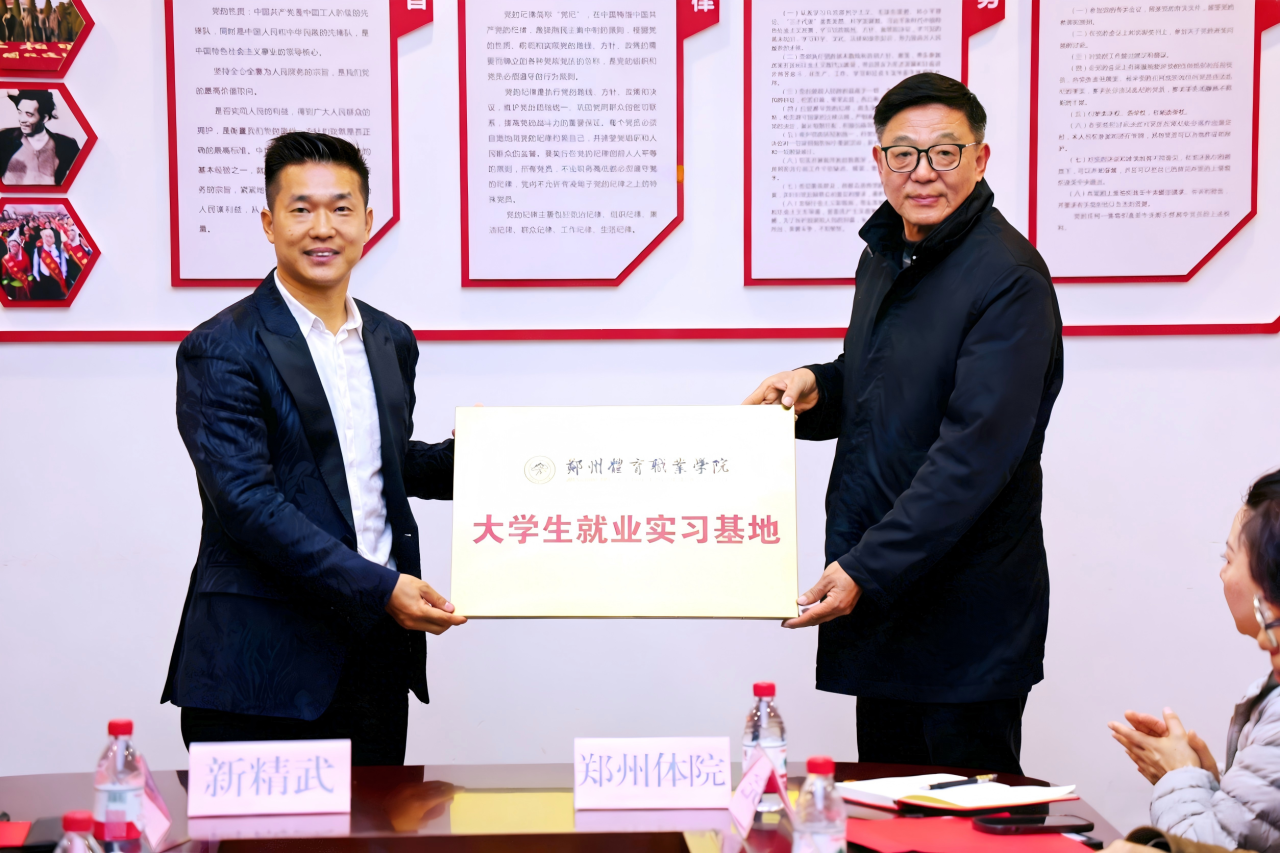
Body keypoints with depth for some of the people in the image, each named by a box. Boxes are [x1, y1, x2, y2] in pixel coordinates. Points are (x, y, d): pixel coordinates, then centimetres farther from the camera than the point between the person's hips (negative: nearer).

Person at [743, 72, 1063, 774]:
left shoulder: (1009, 279, -16)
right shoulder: (884, 255, 13)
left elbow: (976, 453, -23)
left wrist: (866, 570, -26)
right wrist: (820, 387, 4)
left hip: (967, 613, -8)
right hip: (880, 595, 8)